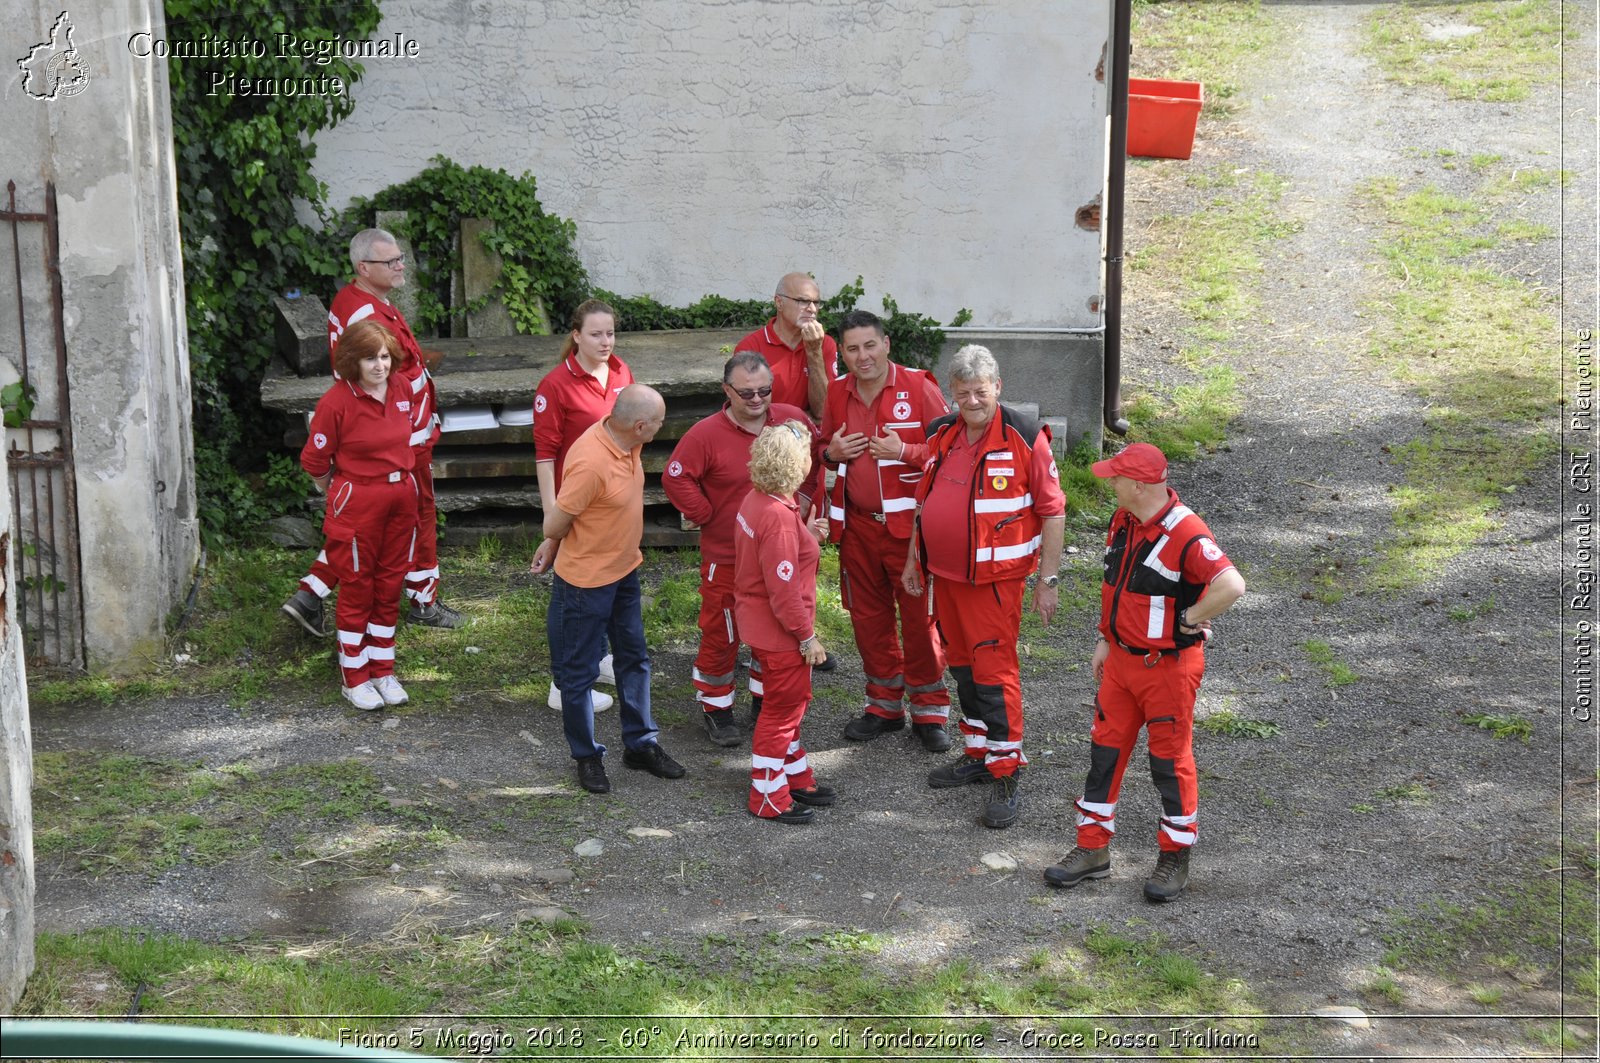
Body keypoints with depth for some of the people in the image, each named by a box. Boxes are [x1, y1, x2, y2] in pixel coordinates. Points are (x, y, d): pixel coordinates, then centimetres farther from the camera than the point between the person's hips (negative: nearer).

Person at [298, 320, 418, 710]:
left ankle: (382, 670, 26)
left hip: (400, 499, 5)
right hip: (356, 503, -5)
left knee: (389, 586, 13)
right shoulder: (336, 401, -17)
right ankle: (354, 678, 17)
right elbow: (315, 461, -8)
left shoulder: (402, 390, 1)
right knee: (357, 589, 5)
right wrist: (339, 493, 6)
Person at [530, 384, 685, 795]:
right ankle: (586, 757, 24)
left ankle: (640, 744, 34)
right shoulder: (590, 463, -33)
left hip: (624, 570, 9)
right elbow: (554, 525, -24)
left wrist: (556, 540, 7)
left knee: (634, 657, 19)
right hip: (586, 580, -9)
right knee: (579, 672, 9)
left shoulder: (625, 443, -5)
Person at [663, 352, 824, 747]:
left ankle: (766, 701, 36)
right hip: (726, 556, -4)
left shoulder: (793, 420, -4)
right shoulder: (706, 434, -17)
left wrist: (805, 497, 7)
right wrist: (708, 516, -13)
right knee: (721, 634, 5)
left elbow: (818, 453, 14)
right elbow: (676, 478, -16)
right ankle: (716, 708, 22)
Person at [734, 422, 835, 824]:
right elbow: (783, 589, -26)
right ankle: (769, 798, 18)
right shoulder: (778, 516, -28)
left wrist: (806, 536, 5)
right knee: (782, 709, 5)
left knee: (791, 702, 23)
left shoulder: (756, 499, 2)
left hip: (758, 621, 10)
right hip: (779, 633, -10)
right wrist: (807, 636, -17)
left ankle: (797, 777, 39)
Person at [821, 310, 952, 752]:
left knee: (919, 617, 0)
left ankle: (929, 711, 12)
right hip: (858, 525, 5)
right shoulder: (837, 392, 6)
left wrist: (905, 451, -21)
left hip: (910, 524, -5)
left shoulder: (918, 387, -8)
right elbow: (824, 446, 21)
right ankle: (885, 704, 26)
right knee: (868, 617, 12)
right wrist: (831, 452, -2)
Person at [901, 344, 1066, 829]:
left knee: (994, 670, -7)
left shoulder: (1025, 438, -12)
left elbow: (1052, 512, -9)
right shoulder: (940, 435, 6)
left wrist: (1048, 580, -10)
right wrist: (913, 559, 18)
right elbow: (925, 501, 18)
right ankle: (979, 753, 30)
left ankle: (1005, 776, -1)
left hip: (995, 578, -6)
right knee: (963, 665, 16)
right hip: (943, 572, 7)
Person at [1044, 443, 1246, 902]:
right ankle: (1092, 848, 22)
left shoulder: (1184, 533, -24)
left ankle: (1175, 857, 19)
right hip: (1121, 658, 8)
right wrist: (1106, 638, 16)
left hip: (1168, 665, -8)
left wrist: (1190, 620, -22)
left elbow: (1232, 586, -35)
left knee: (1171, 759, 5)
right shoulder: (1123, 520, 4)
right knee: (1106, 748, 12)